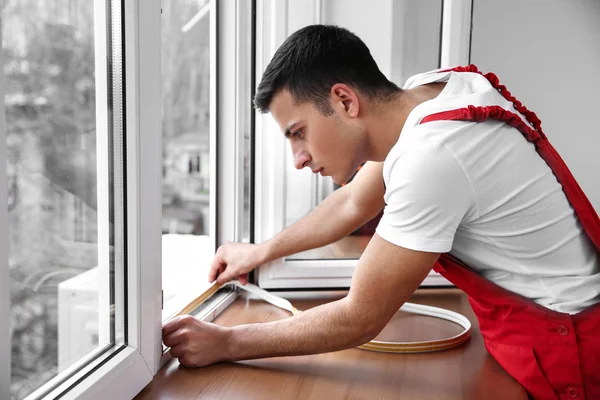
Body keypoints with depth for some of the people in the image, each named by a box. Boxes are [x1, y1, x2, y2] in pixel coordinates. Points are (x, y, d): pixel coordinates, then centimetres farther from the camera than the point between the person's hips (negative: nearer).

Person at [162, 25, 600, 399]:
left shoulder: (431, 159, -33)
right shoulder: (423, 91, -5)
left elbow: (359, 320, -23)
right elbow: (354, 202, 13)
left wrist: (226, 344, -14)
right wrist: (262, 251, 20)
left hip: (556, 349, -8)